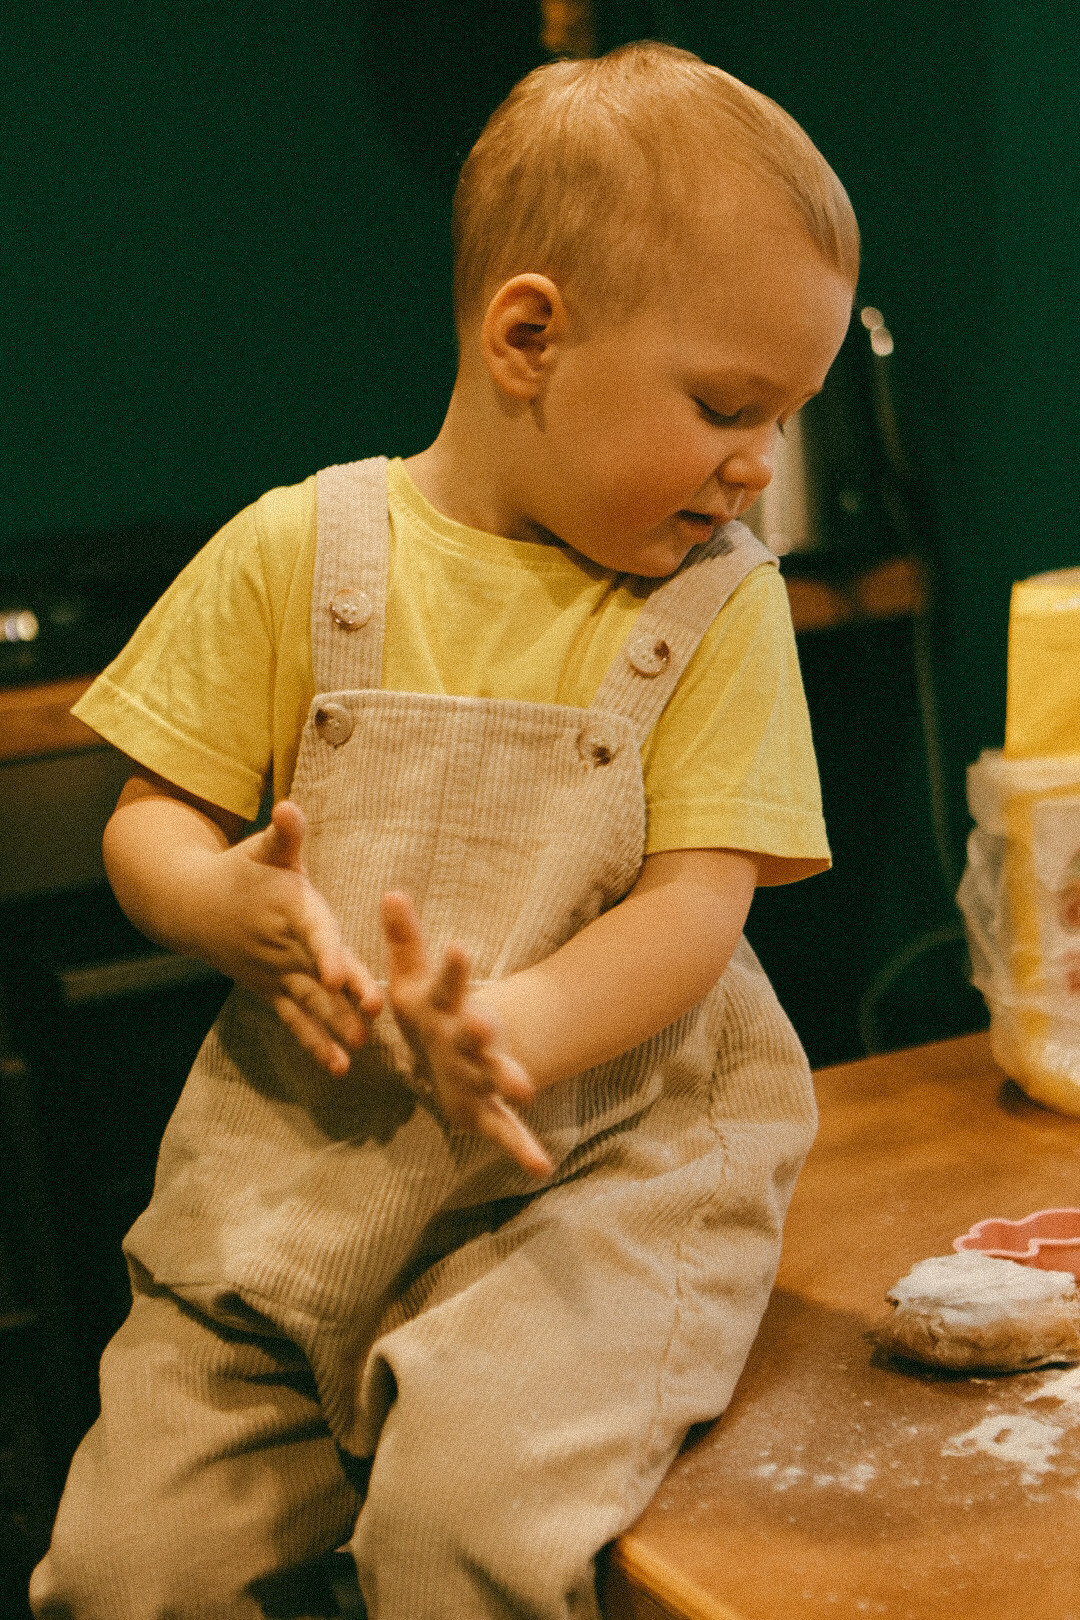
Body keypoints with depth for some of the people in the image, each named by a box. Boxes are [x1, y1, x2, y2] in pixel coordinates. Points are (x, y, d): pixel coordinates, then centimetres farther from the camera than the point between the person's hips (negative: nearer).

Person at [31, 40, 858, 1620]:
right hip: (301, 1152, 2)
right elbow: (148, 824, 4)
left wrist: (504, 1032, -27)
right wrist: (231, 905, -20)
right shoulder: (299, 552, 0)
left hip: (609, 1152, -1)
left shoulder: (721, 604, 0)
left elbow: (697, 908, -9)